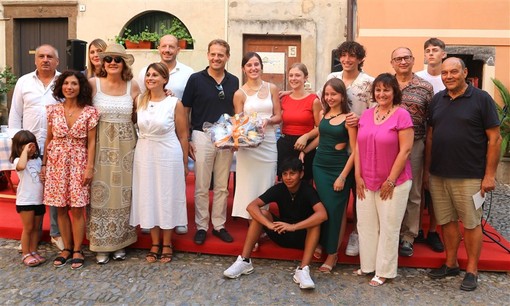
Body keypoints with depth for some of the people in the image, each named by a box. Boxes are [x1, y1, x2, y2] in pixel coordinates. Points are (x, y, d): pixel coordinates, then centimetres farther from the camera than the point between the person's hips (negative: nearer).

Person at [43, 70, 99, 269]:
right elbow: (49, 139, 9)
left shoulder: (89, 111, -4)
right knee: (61, 208, 8)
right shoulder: (53, 110, 4)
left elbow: (91, 142, -3)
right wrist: (44, 164, 7)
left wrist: (90, 167, -9)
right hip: (56, 162, 3)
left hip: (78, 162, -3)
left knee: (77, 208, -1)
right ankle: (66, 248, 22)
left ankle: (77, 250, 13)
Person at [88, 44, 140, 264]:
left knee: (122, 193, 8)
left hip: (125, 146, 2)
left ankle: (120, 242, 22)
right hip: (100, 145, -1)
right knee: (101, 192, 3)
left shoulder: (133, 86, 4)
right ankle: (101, 245, 16)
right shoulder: (93, 83, -2)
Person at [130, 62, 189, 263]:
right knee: (148, 198, 9)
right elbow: (136, 127, 12)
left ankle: (167, 244, 21)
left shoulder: (174, 103, -7)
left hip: (168, 156, -4)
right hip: (144, 155, 4)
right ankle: (155, 243, 24)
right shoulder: (139, 101, 4)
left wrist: (185, 163, -1)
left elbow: (183, 135, -3)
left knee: (167, 198, 5)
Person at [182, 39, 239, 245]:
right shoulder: (196, 79, -2)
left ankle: (219, 225, 23)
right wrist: (187, 140, -5)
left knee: (222, 186, 10)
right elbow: (185, 111, 0)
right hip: (202, 137, -3)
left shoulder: (234, 81, 6)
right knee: (202, 187, 4)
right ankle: (201, 226, 17)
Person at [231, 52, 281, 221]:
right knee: (249, 185, 0)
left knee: (266, 184, 7)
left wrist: (267, 121, -14)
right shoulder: (240, 94, 1)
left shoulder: (272, 88, 6)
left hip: (268, 142, 2)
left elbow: (278, 117, 6)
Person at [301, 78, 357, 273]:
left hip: (339, 169, -4)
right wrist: (304, 151, 12)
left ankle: (332, 253, 14)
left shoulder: (348, 118, -9)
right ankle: (322, 245, 21)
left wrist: (343, 176, -14)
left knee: (334, 209, 2)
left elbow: (354, 151, -11)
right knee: (323, 207, 7)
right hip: (320, 166, 4)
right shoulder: (323, 115, 7)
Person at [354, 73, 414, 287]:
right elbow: (359, 147, 8)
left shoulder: (402, 115, -10)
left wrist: (391, 180, -13)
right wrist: (358, 176, 1)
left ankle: (384, 271, 20)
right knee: (366, 225, 11)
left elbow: (405, 150, -13)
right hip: (366, 182, 5)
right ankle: (367, 265, 28)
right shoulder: (366, 115, 6)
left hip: (393, 183, -5)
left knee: (388, 228, 6)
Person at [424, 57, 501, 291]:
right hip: (438, 175, 5)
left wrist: (489, 175, -10)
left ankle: (472, 270, 20)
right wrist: (427, 169, 11)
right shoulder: (437, 100, 9)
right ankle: (451, 264, 28)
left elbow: (494, 138, -6)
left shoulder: (481, 99, -5)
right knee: (447, 221, 13)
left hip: (469, 176, -4)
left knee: (471, 223, 6)